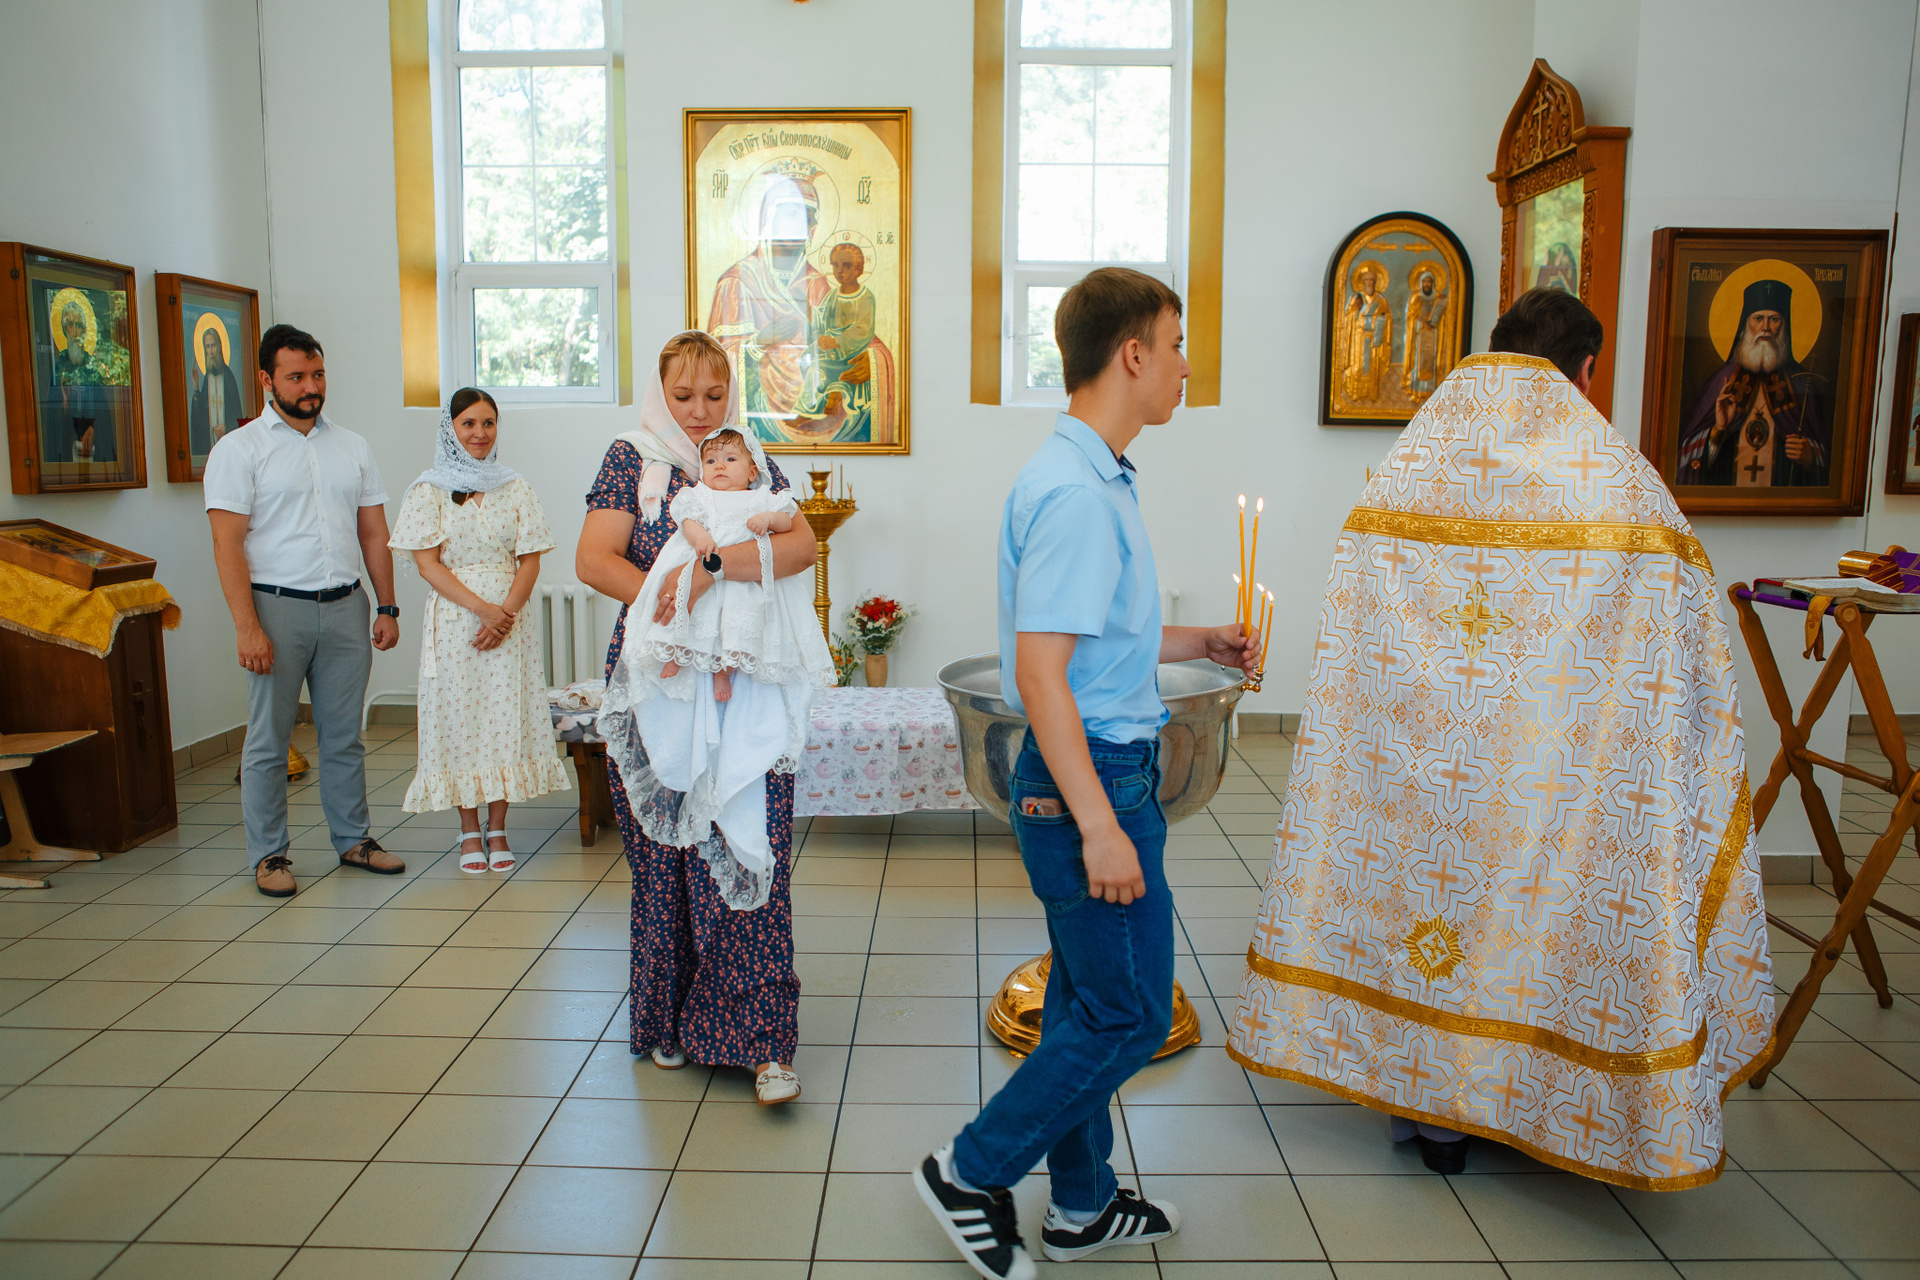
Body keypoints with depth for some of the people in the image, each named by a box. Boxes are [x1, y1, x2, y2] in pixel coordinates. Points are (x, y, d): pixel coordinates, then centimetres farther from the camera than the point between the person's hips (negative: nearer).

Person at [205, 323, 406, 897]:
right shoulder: (239, 450, -2)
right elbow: (228, 543, -8)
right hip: (277, 607, -4)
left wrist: (387, 607, 7)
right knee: (268, 740, 3)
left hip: (345, 607, 4)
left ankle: (353, 838, 22)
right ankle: (269, 854, 14)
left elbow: (374, 533, 14)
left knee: (344, 735, 11)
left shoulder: (352, 447, 12)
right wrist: (247, 627, -15)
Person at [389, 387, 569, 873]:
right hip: (453, 621, -1)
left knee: (506, 718, 1)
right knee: (459, 719, 2)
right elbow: (428, 563, -4)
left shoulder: (515, 488, 8)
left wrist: (506, 613, -11)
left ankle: (497, 828, 13)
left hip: (508, 619, 2)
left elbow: (530, 560, 4)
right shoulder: (428, 491, 2)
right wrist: (480, 607, -15)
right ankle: (470, 830, 14)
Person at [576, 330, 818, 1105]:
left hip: (743, 696, 1)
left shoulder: (753, 466, 9)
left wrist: (711, 566, -23)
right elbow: (594, 560, -5)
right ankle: (668, 1019, 22)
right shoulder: (631, 460, 7)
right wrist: (669, 605, -19)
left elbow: (802, 545, -9)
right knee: (663, 855, 5)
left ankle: (759, 1039, 2)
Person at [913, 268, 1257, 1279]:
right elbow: (1039, 673, -24)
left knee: (1088, 1003, 18)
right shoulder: (1076, 491, -20)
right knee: (1130, 1015, 3)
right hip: (1092, 781, -10)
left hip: (1097, 775, 10)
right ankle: (972, 1173, 17)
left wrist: (1196, 644, 22)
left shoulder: (1090, 478, 13)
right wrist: (1101, 826, -24)